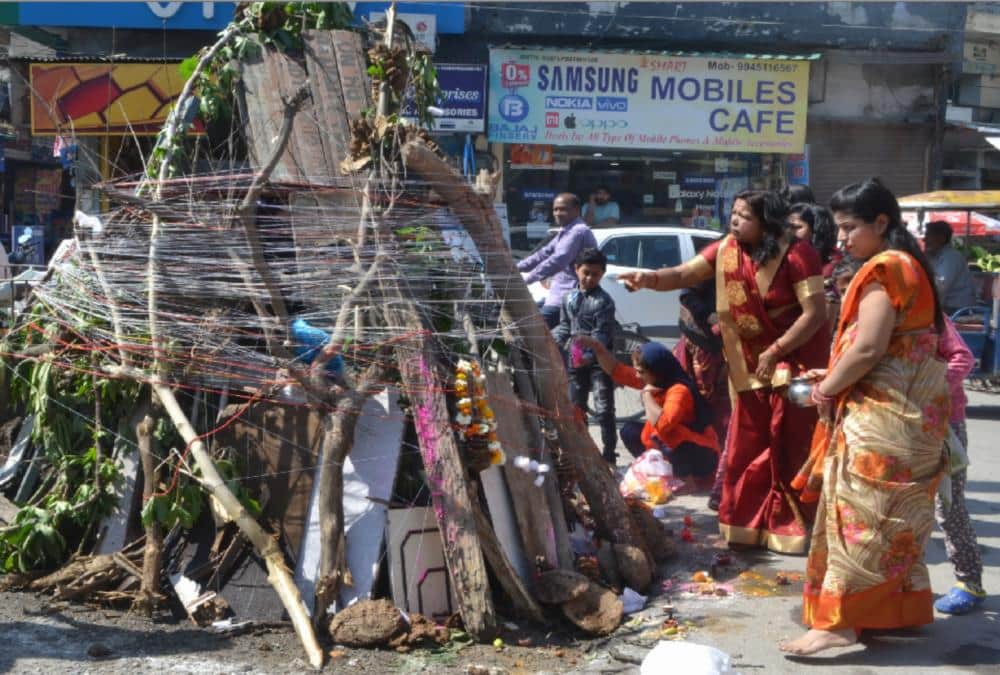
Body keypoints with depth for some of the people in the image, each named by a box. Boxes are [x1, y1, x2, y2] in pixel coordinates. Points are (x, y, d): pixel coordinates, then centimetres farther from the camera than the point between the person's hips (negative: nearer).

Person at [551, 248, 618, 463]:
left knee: (604, 409, -5)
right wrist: (550, 339, -5)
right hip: (576, 361, 6)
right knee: (575, 407, 14)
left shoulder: (603, 301, -10)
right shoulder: (569, 298, 9)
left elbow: (602, 333, -16)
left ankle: (609, 454, 0)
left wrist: (590, 354, -30)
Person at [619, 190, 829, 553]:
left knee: (790, 451, -1)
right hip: (752, 367, 6)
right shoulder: (725, 249, -2)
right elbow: (683, 275, -11)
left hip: (795, 362, -6)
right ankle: (748, 526, 20)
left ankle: (793, 529, 11)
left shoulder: (796, 254, -18)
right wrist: (651, 279, -32)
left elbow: (815, 312, -21)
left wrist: (776, 352, -24)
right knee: (745, 450, 9)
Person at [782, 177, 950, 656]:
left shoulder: (885, 268, -14)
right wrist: (834, 377, 12)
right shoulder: (910, 265, 16)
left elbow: (867, 348, -22)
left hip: (883, 413, -10)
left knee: (859, 514, -9)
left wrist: (827, 389, -8)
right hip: (912, 406, 10)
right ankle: (902, 609, 22)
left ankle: (840, 620, -9)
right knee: (895, 514, 14)